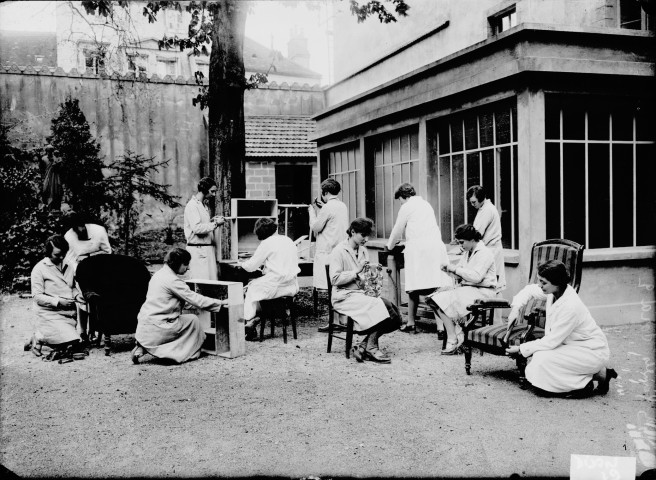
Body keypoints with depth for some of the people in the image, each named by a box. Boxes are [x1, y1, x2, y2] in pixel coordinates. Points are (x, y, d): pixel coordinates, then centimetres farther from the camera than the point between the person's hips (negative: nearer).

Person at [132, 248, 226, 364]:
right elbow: (196, 300, -14)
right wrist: (220, 303, -5)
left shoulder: (159, 274, 13)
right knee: (192, 320, 2)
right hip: (155, 328, -9)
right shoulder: (172, 280, -15)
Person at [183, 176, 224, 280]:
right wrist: (215, 224, -14)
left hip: (207, 249, 9)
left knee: (212, 279, 5)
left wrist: (211, 221, 9)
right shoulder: (192, 205, -11)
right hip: (198, 251, -9)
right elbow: (197, 228, -21)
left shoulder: (202, 205, 19)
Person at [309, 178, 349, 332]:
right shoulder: (343, 206, 11)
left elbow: (315, 228, -7)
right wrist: (320, 209, 21)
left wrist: (312, 211, 7)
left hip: (328, 252, -8)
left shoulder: (327, 208, -13)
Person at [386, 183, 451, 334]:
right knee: (438, 288, -4)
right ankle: (441, 325, -10)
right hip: (436, 246, 5)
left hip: (417, 249, -5)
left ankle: (411, 323, 13)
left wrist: (390, 246, 30)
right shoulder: (426, 204, 24)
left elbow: (398, 230, 11)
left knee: (414, 289, 4)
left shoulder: (407, 207, 4)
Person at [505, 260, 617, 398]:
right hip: (574, 346, 9)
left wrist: (521, 349, -19)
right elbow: (530, 290, 15)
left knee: (543, 359, -24)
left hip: (593, 351, -9)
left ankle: (598, 374, -7)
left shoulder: (570, 306, -30)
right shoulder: (554, 291, -7)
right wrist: (515, 308, -2)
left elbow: (551, 341, -26)